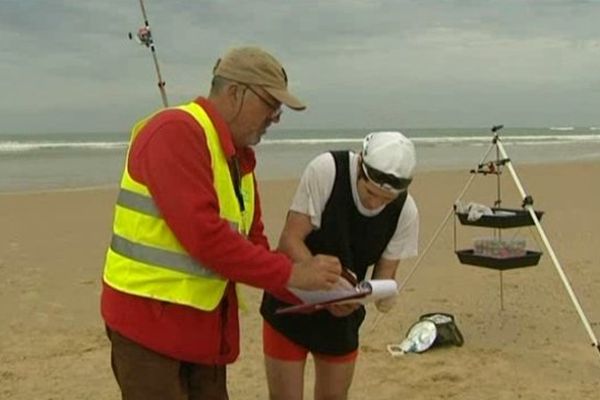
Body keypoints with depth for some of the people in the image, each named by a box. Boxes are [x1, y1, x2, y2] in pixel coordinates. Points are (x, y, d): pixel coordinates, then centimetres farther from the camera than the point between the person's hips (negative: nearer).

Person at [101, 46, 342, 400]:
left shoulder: (239, 155, 11)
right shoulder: (175, 133, -18)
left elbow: (252, 240, 14)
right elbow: (203, 234, -28)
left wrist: (305, 290, 1)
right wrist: (289, 274, -22)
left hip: (205, 324, 9)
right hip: (149, 319, -9)